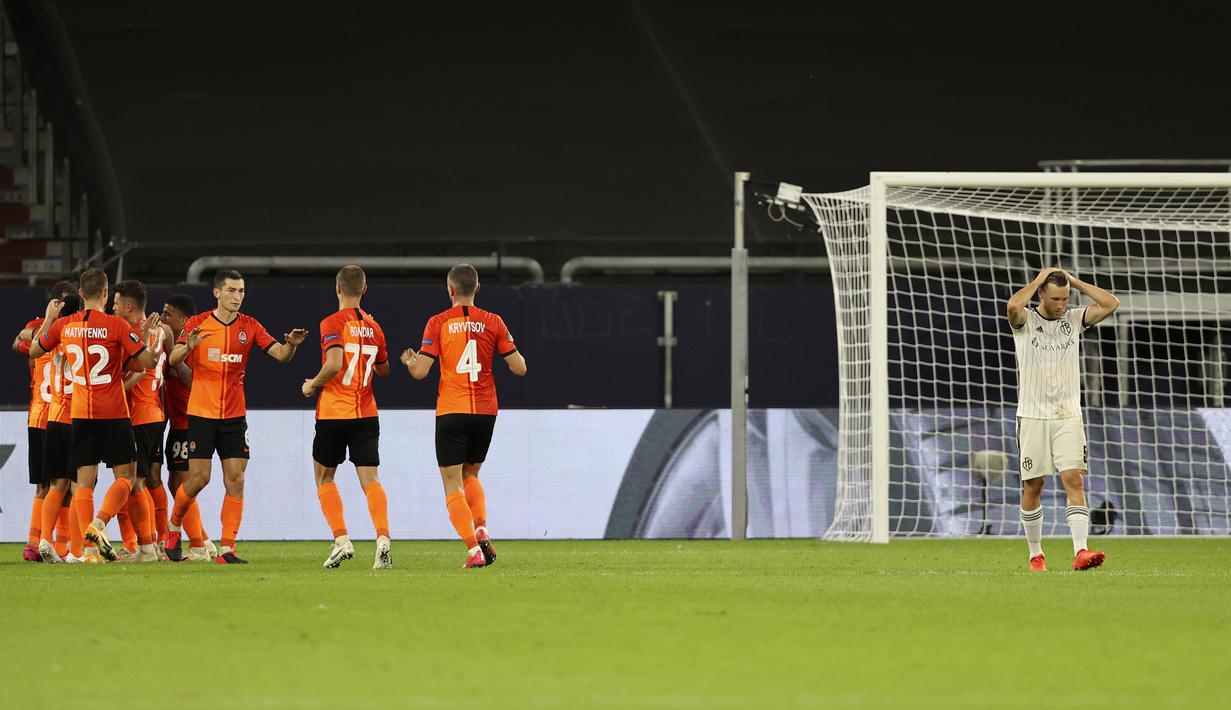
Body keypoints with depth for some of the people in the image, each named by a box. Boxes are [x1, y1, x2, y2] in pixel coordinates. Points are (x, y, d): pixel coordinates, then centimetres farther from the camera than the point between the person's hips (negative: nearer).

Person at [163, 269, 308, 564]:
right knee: (199, 478, -6)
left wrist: (291, 345, -25)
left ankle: (227, 549, -3)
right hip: (201, 414, -3)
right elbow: (173, 360, -11)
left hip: (234, 416, 3)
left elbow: (279, 354, -2)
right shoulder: (197, 323, -4)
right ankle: (174, 526, 21)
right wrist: (189, 346, -33)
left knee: (235, 480, -5)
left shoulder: (249, 326, 4)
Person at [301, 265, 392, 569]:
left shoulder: (333, 323, -10)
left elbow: (334, 364, -23)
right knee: (369, 480, -1)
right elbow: (383, 370, 20)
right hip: (366, 413, 4)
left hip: (333, 412, -4)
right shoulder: (372, 326, 8)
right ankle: (383, 538, -23)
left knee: (324, 478, 12)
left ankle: (341, 540, -1)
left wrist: (312, 384, -7)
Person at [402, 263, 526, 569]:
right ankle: (481, 531, 1)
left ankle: (474, 550, -13)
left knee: (453, 485, 1)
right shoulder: (493, 322, 1)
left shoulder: (438, 323, -5)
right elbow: (519, 367, -1)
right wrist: (515, 353, 22)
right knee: (471, 475, 23)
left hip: (451, 411, -3)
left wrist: (408, 360, 14)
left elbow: (420, 371, -8)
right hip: (485, 411, 3)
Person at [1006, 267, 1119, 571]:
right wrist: (1039, 279, -12)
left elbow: (1110, 304, -5)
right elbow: (1013, 306, -26)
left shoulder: (1074, 319, 7)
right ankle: (1036, 554, 18)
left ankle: (1081, 552, -23)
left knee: (1074, 480, -13)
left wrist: (1074, 281, -3)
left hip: (1068, 416, 1)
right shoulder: (1025, 321, -2)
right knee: (1033, 486, 4)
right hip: (1032, 417, -1)